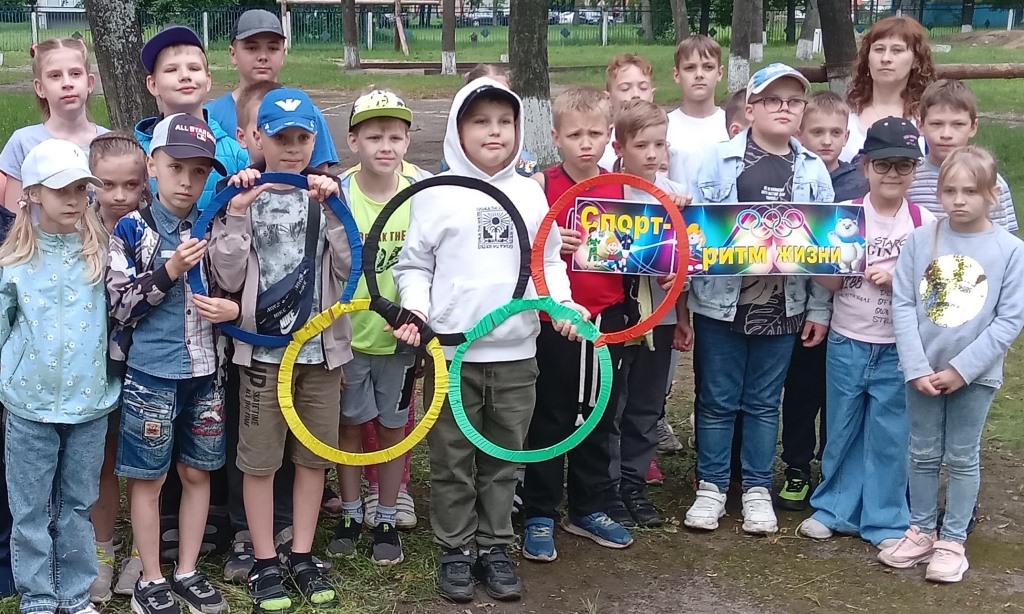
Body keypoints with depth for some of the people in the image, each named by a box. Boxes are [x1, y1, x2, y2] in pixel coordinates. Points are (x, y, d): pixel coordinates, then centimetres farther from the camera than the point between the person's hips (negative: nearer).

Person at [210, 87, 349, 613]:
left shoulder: (327, 194, 3)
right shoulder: (242, 196, -1)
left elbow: (349, 267, -7)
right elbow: (228, 278, -6)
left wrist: (333, 210, -17)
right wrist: (237, 215, -16)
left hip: (321, 347, 2)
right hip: (263, 348, -1)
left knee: (314, 456, 10)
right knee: (260, 460, 5)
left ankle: (302, 555, 25)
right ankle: (264, 563, 19)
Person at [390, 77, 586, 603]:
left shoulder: (531, 195, 8)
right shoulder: (435, 196, -1)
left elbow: (549, 262, 13)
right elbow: (414, 265, 3)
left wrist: (562, 303, -3)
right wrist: (415, 308, -12)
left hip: (515, 352, 3)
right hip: (451, 351, -2)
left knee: (504, 457, 11)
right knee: (453, 459, 6)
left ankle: (494, 548, 23)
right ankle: (455, 551, 19)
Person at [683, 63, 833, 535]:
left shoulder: (814, 170, 4)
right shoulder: (720, 160, -3)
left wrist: (819, 309, 3)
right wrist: (683, 275, -14)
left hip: (783, 307, 2)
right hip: (721, 301, -2)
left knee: (764, 402, 12)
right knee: (717, 400, 7)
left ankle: (757, 489, 24)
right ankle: (711, 486, 21)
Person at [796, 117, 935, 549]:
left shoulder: (926, 223, -4)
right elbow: (829, 281, -1)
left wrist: (897, 280, -17)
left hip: (898, 348, -1)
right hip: (846, 343, 1)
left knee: (889, 436, 6)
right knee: (842, 430, 12)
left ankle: (886, 521, 18)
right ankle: (835, 508, 27)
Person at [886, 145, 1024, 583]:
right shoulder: (920, 240, -3)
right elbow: (903, 304, -5)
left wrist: (961, 368, -14)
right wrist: (917, 367, -13)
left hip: (976, 374, -2)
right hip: (922, 371, 2)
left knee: (962, 459, 9)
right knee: (923, 455, 13)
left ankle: (952, 542, 20)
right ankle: (921, 532, 27)